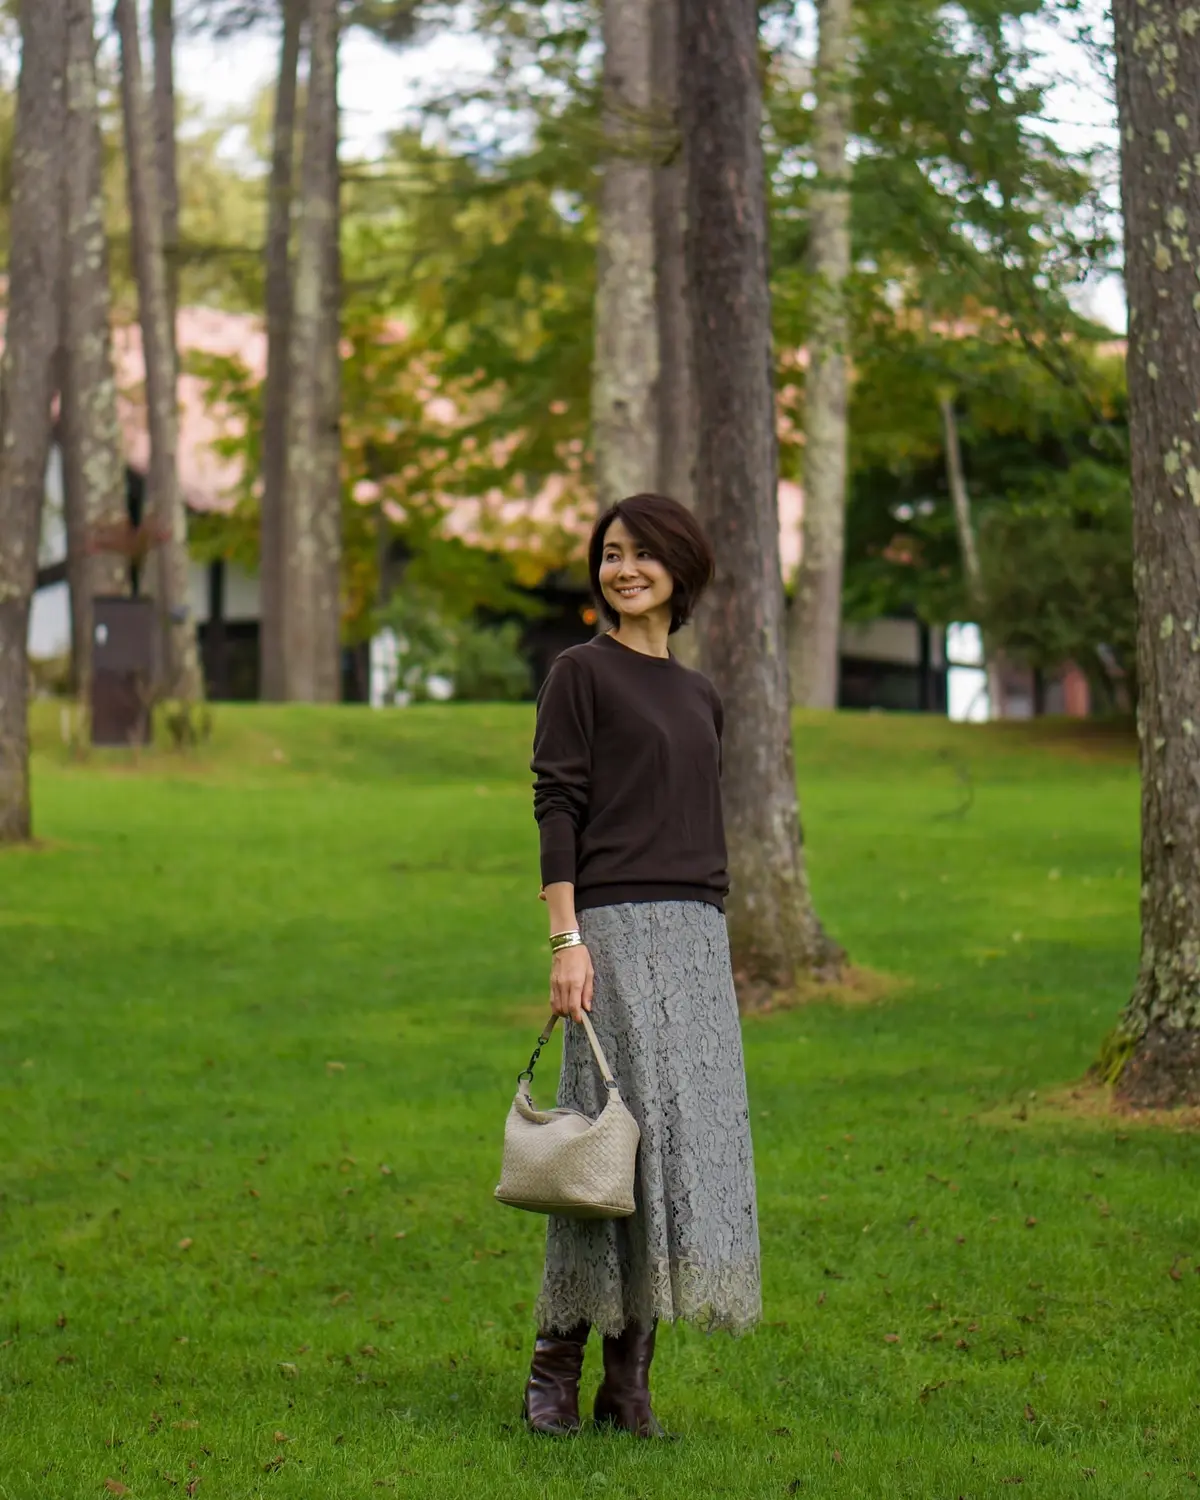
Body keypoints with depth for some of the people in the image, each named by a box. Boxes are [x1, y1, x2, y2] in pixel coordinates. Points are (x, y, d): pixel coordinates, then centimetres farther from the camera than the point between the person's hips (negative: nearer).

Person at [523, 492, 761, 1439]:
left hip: (697, 934, 6)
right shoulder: (582, 674, 0)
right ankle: (556, 1363, -2)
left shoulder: (701, 697, 18)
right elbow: (556, 808, -6)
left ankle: (630, 1375, 5)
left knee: (691, 1138, 1)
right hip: (614, 927, -6)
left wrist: (718, 950, 17)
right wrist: (566, 940, -14)